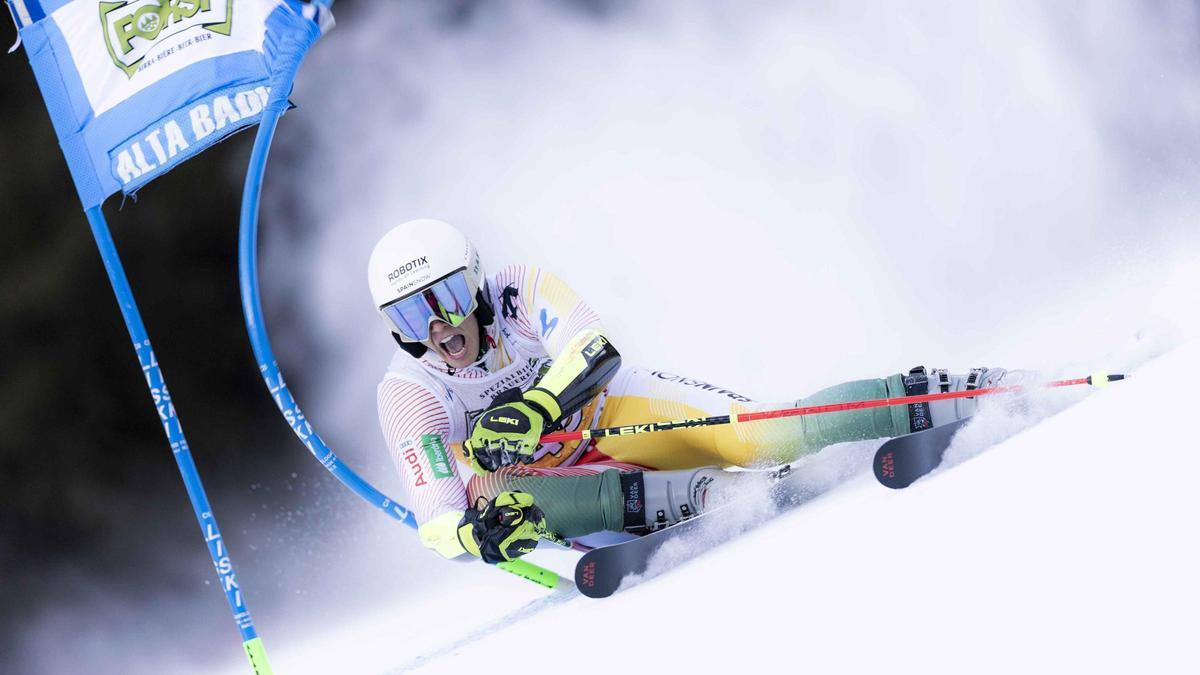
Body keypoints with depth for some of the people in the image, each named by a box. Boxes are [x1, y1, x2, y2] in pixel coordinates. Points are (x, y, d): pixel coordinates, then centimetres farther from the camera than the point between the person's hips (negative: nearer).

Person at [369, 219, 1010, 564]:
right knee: (503, 496, -37)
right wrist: (477, 535, -46)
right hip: (548, 470, 1)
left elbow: (594, 348, -30)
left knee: (759, 436, -24)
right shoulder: (406, 394, -16)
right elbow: (436, 523, -21)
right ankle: (704, 495, -46)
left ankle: (957, 394, -18)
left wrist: (534, 408, -48)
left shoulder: (519, 289, -15)